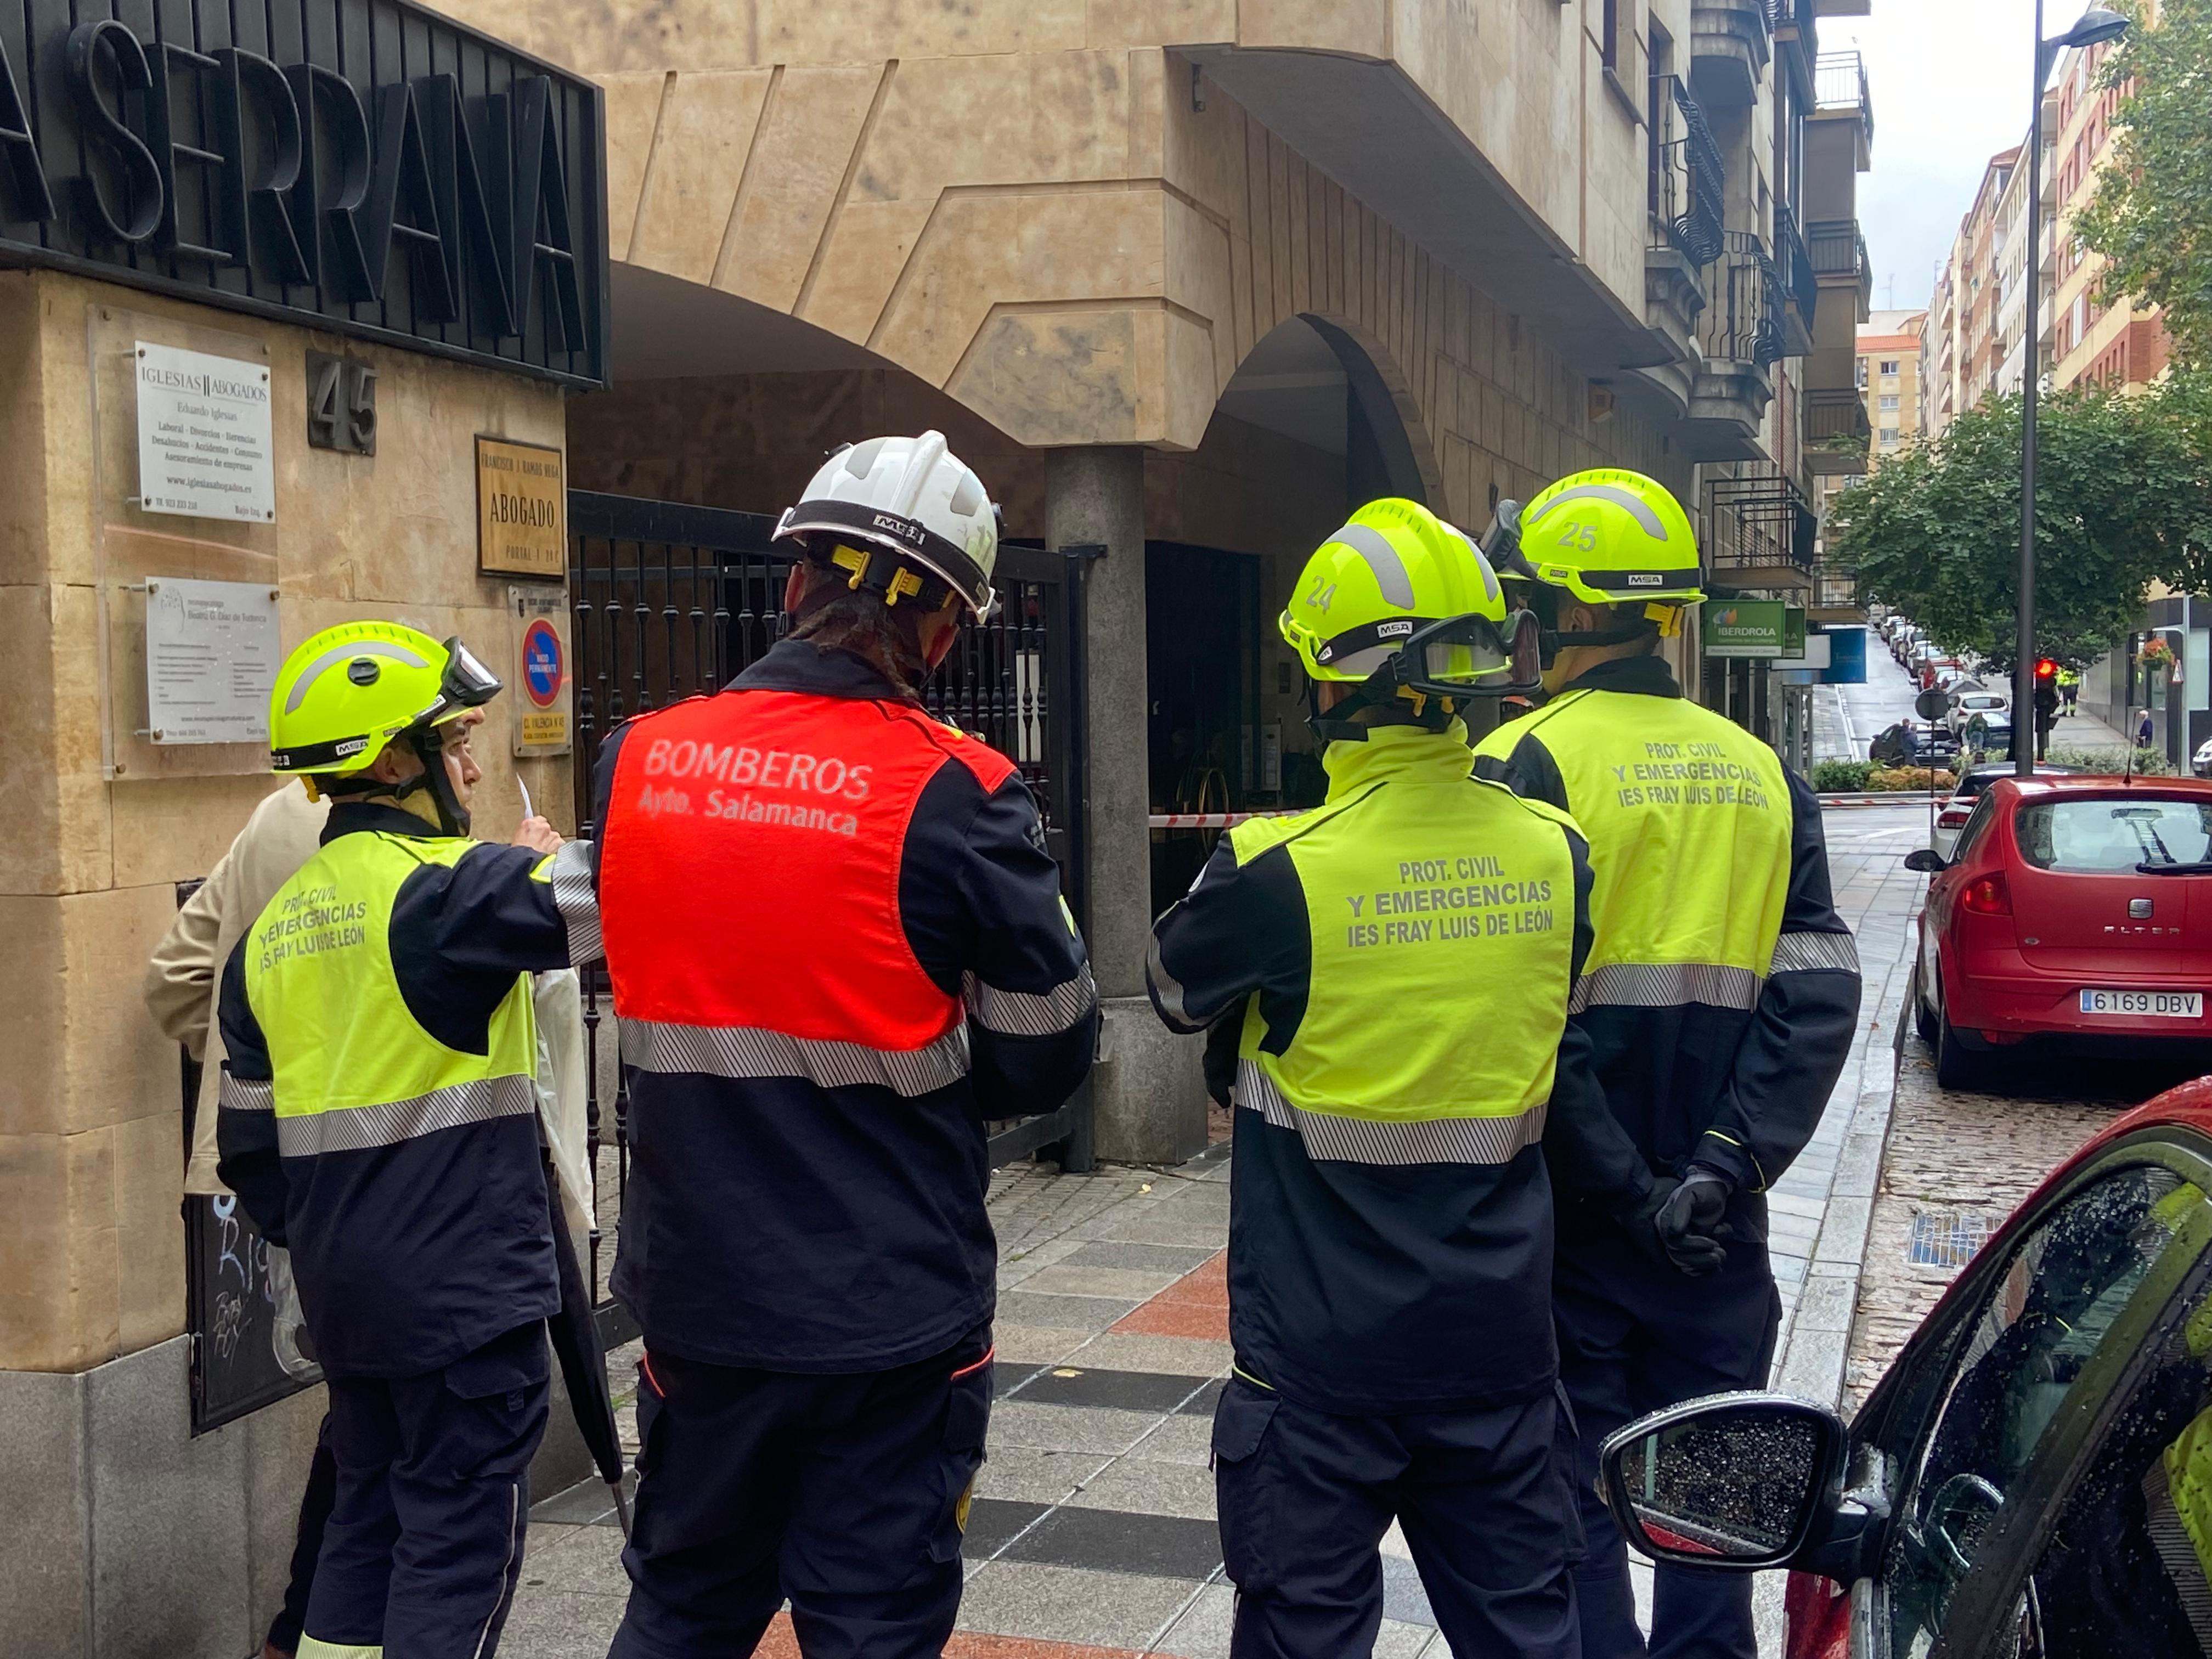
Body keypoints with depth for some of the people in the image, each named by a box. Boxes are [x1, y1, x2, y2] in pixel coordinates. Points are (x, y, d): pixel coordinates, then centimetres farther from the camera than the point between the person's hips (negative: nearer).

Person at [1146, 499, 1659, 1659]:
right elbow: (1561, 1064, 1)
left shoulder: (1275, 873, -17)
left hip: (1320, 1354, -4)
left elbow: (1175, 992, 2)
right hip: (1498, 1338, 4)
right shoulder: (1552, 854, -4)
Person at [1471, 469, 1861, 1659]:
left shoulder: (1523, 765, -11)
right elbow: (1817, 991, -2)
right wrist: (1728, 1161, -5)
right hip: (1713, 1222, 5)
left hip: (1565, 1198, -5)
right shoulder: (1760, 772, 6)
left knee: (1567, 1491, 6)